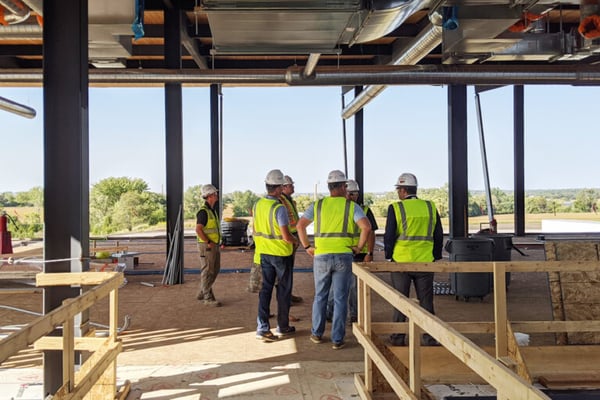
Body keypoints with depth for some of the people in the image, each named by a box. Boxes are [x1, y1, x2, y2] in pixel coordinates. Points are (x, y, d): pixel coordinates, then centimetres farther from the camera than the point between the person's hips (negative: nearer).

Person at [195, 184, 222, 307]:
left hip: (215, 245, 9)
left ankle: (202, 293, 24)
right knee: (207, 271, -3)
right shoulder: (203, 212, -15)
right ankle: (208, 298, 3)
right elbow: (198, 229, -22)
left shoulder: (213, 211, 15)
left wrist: (217, 243, 14)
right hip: (207, 246, -9)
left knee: (215, 270, 14)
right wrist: (209, 243, -19)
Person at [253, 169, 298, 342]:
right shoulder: (279, 208, -21)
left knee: (266, 289, 8)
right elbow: (286, 236, -22)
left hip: (264, 253, 6)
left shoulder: (257, 205, 1)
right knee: (283, 290, 9)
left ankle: (262, 328, 3)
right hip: (281, 253, -6)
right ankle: (282, 327, 20)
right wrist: (295, 241, -2)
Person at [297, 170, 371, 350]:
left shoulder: (317, 205, 6)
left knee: (320, 296, 17)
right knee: (340, 299, 5)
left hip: (321, 256, 2)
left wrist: (307, 247, 7)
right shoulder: (352, 206, 0)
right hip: (343, 257, -2)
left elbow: (300, 225, 0)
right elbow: (366, 227, -13)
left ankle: (317, 333, 26)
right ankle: (337, 339, 9)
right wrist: (359, 247, -2)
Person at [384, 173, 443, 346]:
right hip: (425, 262, 3)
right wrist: (436, 257, 17)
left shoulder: (395, 208, -6)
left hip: (401, 262, -2)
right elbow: (438, 236, 8)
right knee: (426, 301, 9)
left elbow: (389, 236, -7)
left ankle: (398, 338, 13)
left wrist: (388, 257, 7)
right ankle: (430, 337, 12)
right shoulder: (430, 207, 4)